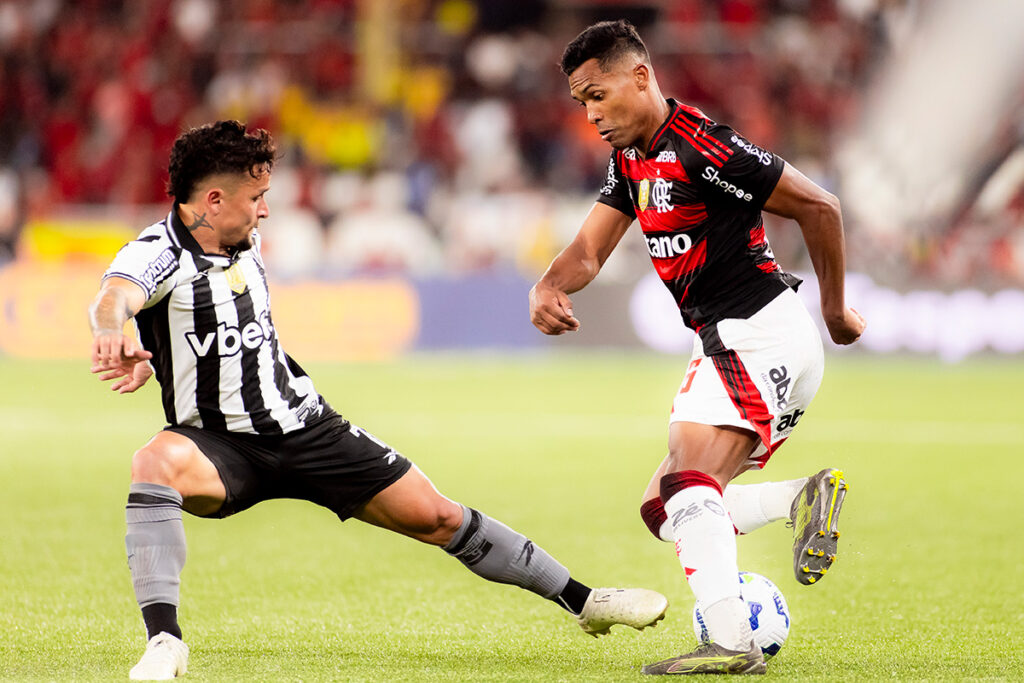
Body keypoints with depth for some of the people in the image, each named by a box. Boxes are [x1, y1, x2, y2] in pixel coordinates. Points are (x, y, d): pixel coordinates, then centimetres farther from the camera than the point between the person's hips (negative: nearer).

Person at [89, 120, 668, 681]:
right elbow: (114, 298, -40)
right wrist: (115, 335, -65)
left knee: (437, 516, 3)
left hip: (305, 426, 5)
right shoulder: (158, 254, -17)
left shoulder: (246, 242, 5)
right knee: (155, 463, -39)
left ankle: (581, 599, 17)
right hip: (220, 442, -5)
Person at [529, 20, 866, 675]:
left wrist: (836, 310, -2)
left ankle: (732, 643, -37)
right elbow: (589, 251, 10)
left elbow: (819, 206, -13)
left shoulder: (700, 147, -16)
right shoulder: (631, 160, 14)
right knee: (664, 509, 9)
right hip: (729, 346, 10)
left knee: (686, 487, -27)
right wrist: (547, 289, -14)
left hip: (761, 334, -10)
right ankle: (805, 500, 1)